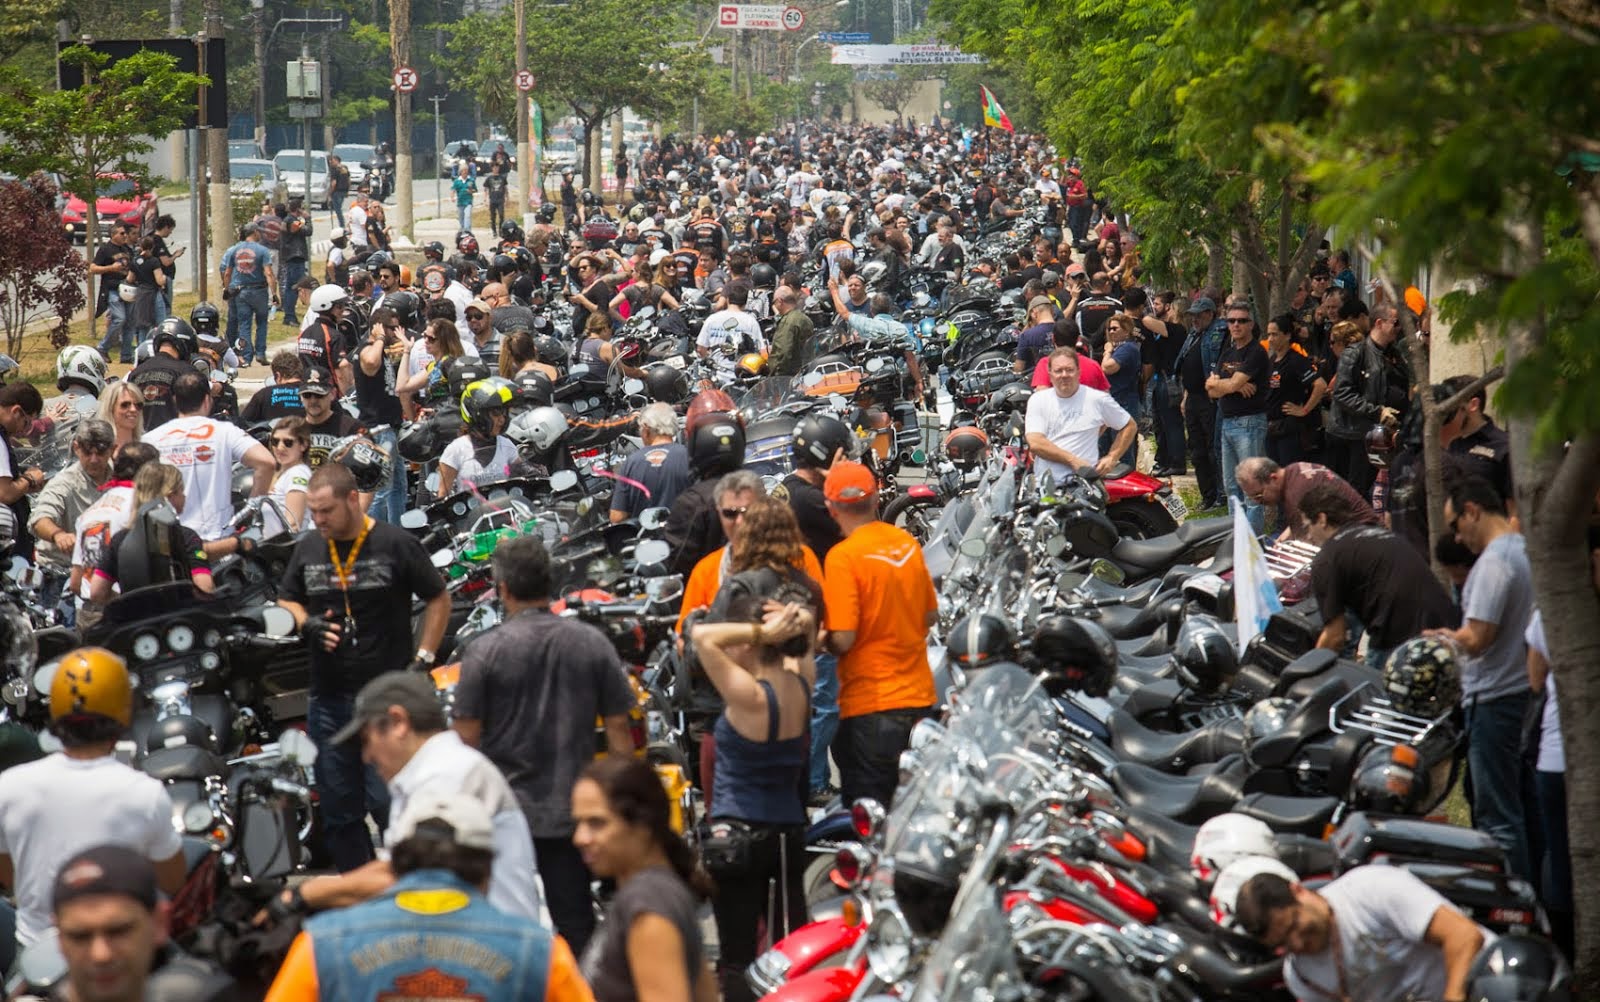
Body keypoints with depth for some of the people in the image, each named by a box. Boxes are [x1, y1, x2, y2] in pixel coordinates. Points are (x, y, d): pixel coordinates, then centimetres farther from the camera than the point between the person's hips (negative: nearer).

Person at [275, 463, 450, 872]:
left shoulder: (395, 544, -5)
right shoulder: (308, 548, 9)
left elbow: (439, 599, 3)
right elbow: (285, 600, 20)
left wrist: (422, 659, -4)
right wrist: (307, 624, -2)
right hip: (329, 697, 5)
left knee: (388, 803, -9)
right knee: (339, 809, 8)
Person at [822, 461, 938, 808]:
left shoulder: (843, 557, -16)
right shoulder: (907, 542, 3)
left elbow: (842, 640, -19)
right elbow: (931, 615, 13)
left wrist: (821, 639, 1)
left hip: (870, 704, -6)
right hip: (920, 697, 6)